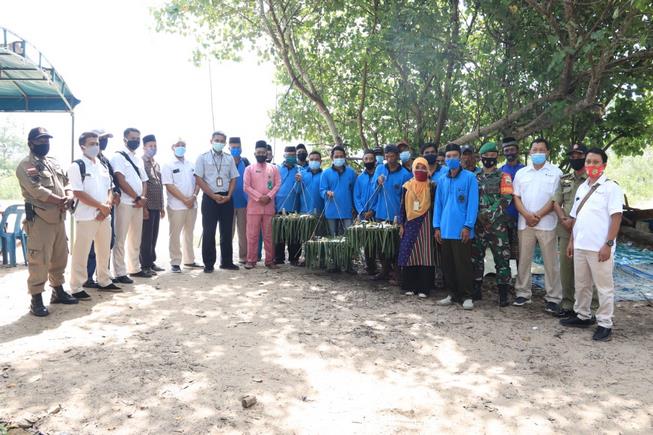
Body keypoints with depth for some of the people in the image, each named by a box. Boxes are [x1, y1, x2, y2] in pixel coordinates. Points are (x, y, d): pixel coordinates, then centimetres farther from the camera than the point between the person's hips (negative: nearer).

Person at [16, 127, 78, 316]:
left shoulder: (54, 163, 16)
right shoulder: (25, 165, -8)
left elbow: (67, 182, 13)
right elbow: (37, 190, -18)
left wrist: (69, 197, -9)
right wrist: (61, 201, -17)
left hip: (59, 218, 8)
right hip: (39, 219, -8)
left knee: (60, 256, 15)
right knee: (39, 260, -5)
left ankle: (58, 291, 29)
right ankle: (36, 300, 3)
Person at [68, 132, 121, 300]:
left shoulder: (103, 167, 14)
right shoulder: (77, 166, -8)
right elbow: (78, 193, -15)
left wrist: (108, 205, -5)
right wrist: (101, 206, -15)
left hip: (105, 215, 7)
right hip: (86, 216, -7)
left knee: (105, 250, 15)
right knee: (81, 253, -2)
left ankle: (104, 281, 29)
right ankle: (77, 288, 6)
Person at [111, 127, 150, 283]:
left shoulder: (139, 159, 17)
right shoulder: (118, 157, -6)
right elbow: (121, 181, -14)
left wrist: (144, 198, -3)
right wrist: (138, 198, -11)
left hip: (138, 204, 7)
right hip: (124, 203, -7)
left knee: (135, 238, 14)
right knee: (120, 239, -4)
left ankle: (135, 268, 24)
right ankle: (119, 273, -1)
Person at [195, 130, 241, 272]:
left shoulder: (229, 158, 10)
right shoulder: (203, 158, 0)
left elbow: (233, 178, 10)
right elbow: (199, 179, -6)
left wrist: (229, 196, -6)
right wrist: (213, 196, -12)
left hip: (227, 198, 3)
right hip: (209, 198, -3)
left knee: (227, 231, 7)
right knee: (208, 232, 0)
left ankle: (227, 261, 17)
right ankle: (208, 264, 8)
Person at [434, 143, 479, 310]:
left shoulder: (469, 177, -3)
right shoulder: (442, 180, 12)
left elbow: (473, 203, -7)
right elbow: (438, 204, 13)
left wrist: (468, 226, -13)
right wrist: (437, 227, 6)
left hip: (462, 230, -5)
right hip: (445, 230, 5)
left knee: (463, 264, -1)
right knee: (447, 265, 10)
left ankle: (466, 296, 10)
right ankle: (453, 294, 22)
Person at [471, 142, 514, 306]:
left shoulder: (503, 177, 3)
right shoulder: (475, 177, 15)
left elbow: (506, 199, -9)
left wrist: (490, 213, -18)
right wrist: (478, 215, -3)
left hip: (497, 224, -4)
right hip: (478, 224, 4)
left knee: (501, 258, -4)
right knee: (476, 256, 8)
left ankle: (503, 294, 0)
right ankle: (476, 290, 18)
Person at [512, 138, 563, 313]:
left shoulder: (555, 172, 2)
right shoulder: (521, 173, 13)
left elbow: (556, 199, -5)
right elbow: (516, 197, 7)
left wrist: (538, 215, -13)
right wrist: (527, 215, -9)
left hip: (546, 223, -3)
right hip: (525, 223, 3)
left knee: (550, 262, 0)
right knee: (524, 259, 8)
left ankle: (553, 298, 6)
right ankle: (523, 293, 18)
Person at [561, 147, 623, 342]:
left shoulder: (611, 187, -7)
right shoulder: (581, 187, 14)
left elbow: (616, 217, -12)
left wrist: (608, 244, -17)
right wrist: (571, 241, 15)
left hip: (599, 247, -7)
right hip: (580, 245, 7)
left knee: (604, 286, 2)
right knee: (581, 284, 17)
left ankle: (605, 324, 11)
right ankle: (582, 316, 31)